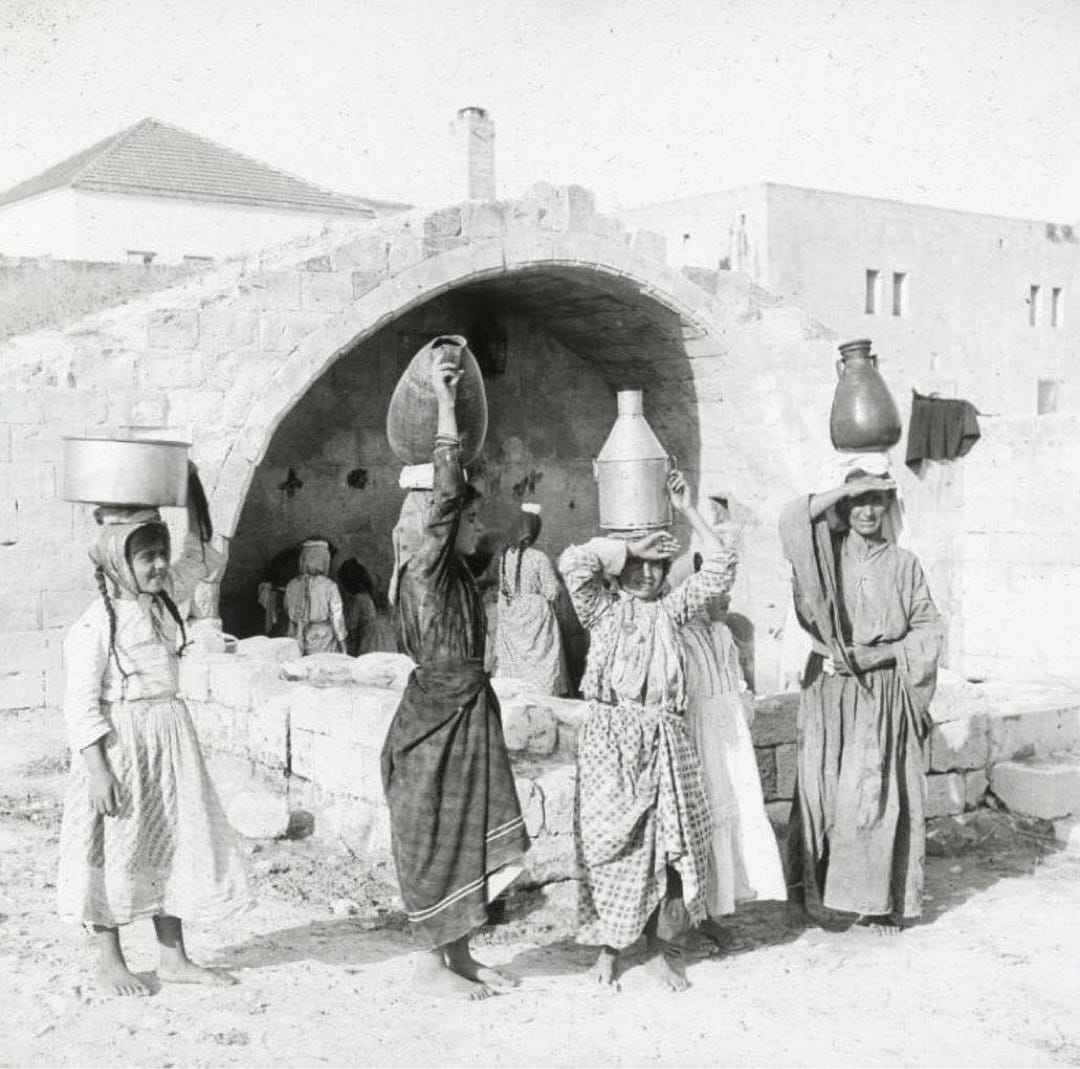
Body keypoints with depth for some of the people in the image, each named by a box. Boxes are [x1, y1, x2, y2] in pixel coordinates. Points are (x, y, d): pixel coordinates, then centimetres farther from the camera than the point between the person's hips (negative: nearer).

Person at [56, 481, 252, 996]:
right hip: (120, 743, -7)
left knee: (175, 842, 11)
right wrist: (98, 769, -19)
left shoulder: (165, 599, 4)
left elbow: (201, 559, 19)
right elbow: (81, 704, -15)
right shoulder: (94, 624, -15)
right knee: (116, 848, 5)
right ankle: (109, 961, 21)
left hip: (170, 736, 7)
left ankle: (174, 958, 21)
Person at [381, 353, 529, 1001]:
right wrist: (445, 407, -21)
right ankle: (432, 963, 10)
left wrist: (451, 406, 16)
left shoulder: (456, 572, 10)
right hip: (437, 711, -9)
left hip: (470, 709, 9)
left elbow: (453, 489, 18)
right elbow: (444, 493, -23)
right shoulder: (425, 567, -13)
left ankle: (460, 954, 22)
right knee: (434, 835, 0)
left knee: (471, 828, 12)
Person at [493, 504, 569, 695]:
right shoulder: (539, 559, -17)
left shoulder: (505, 555, -2)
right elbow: (552, 593, -13)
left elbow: (502, 590, 8)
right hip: (536, 618, -5)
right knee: (540, 665, 2)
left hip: (510, 619, 5)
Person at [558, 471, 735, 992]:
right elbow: (573, 563, -15)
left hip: (665, 741, 3)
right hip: (611, 739, -3)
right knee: (612, 844, 1)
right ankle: (608, 950, 15)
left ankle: (659, 950, 14)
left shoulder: (671, 608, 12)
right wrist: (628, 548, -7)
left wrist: (688, 511, 3)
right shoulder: (602, 609, 3)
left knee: (675, 843, 1)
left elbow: (720, 567, 7)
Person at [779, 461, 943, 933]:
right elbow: (791, 521, -15)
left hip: (884, 693, 0)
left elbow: (927, 630, 5)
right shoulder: (828, 553, 4)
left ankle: (881, 898, 6)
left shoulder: (903, 564, 7)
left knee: (880, 792, -2)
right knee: (826, 787, -1)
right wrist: (847, 488, -12)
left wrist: (880, 653, -8)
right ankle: (820, 891, 8)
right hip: (831, 689, 0)